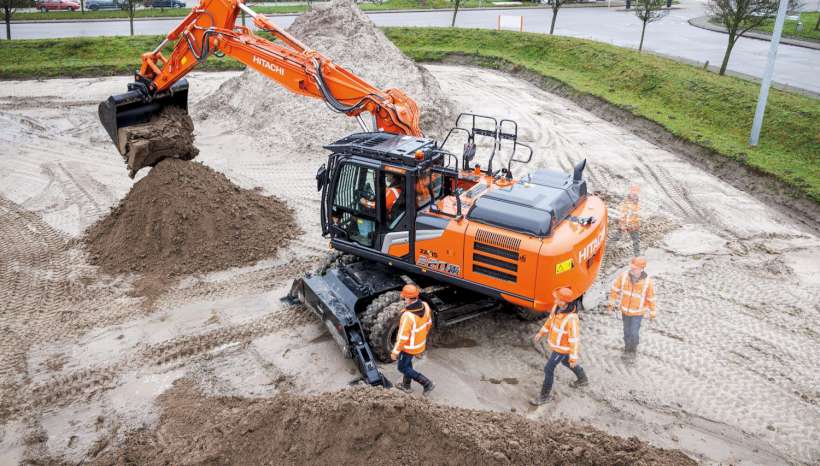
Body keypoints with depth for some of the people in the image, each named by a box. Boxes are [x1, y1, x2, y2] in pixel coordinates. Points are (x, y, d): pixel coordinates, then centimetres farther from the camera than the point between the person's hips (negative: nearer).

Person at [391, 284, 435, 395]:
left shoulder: (407, 316, -39)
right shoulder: (425, 306, -17)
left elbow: (402, 337, -30)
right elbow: (428, 324, 1)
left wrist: (395, 352, -15)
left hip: (410, 346, -7)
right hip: (420, 342, 7)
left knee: (403, 368, 18)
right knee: (407, 362, 31)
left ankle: (427, 384, 18)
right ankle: (406, 385, 49)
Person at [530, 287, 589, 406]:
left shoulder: (571, 318, -39)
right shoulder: (557, 307, -15)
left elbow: (574, 339, -28)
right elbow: (551, 320, 5)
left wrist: (573, 358, -19)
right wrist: (541, 333, 13)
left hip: (562, 347, -8)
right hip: (556, 342, 8)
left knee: (548, 369, 4)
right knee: (565, 361, 31)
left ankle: (544, 396, 25)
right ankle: (583, 379, 56)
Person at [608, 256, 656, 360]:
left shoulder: (647, 281, -25)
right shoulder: (624, 275, -22)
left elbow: (651, 298, -11)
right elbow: (615, 288, -7)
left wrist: (652, 313, -1)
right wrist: (611, 304, -3)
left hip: (638, 311, -2)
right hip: (625, 309, 2)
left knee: (634, 333, 2)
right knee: (627, 331, 17)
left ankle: (633, 349, 32)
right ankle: (627, 349, 41)